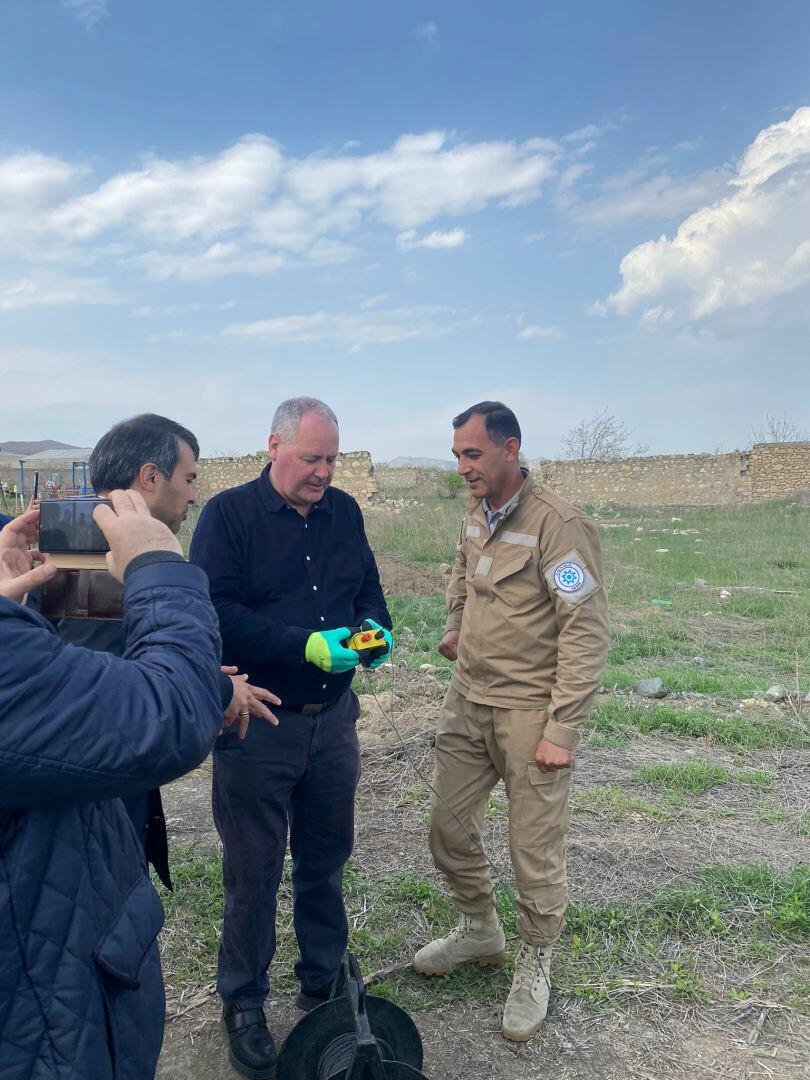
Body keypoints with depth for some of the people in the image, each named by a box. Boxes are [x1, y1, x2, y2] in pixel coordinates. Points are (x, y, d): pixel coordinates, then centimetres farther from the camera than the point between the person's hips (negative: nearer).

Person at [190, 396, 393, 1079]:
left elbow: (368, 588, 14)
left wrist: (376, 628, -7)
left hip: (332, 718, 5)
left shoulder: (344, 512, 5)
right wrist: (307, 646, -26)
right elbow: (215, 613, -19)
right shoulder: (229, 515, -10)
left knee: (327, 858, 19)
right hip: (256, 726, -4)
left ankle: (324, 983, 41)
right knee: (254, 870, 10)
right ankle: (243, 1004, 33)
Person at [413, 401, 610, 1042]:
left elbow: (588, 633, -19)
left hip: (529, 713, -7)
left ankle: (535, 965, 34)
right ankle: (479, 932, 42)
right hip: (468, 701, 7)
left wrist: (561, 730, -20)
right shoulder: (476, 518, 6)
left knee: (536, 852, 7)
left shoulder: (557, 525, -18)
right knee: (449, 827, 16)